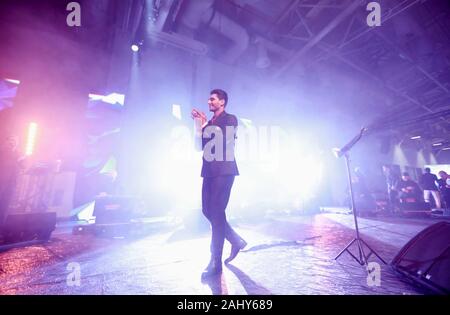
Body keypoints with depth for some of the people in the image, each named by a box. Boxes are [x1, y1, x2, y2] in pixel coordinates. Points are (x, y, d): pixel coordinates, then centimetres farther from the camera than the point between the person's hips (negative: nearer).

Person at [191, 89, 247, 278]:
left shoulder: (230, 119, 4)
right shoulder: (209, 123, 22)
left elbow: (224, 140, -11)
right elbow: (200, 145, 14)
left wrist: (205, 124, -5)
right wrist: (198, 124, 9)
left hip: (224, 171, -7)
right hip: (209, 171, 8)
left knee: (216, 212, -10)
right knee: (207, 211, 7)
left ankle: (216, 262, 2)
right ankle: (236, 241, 24)